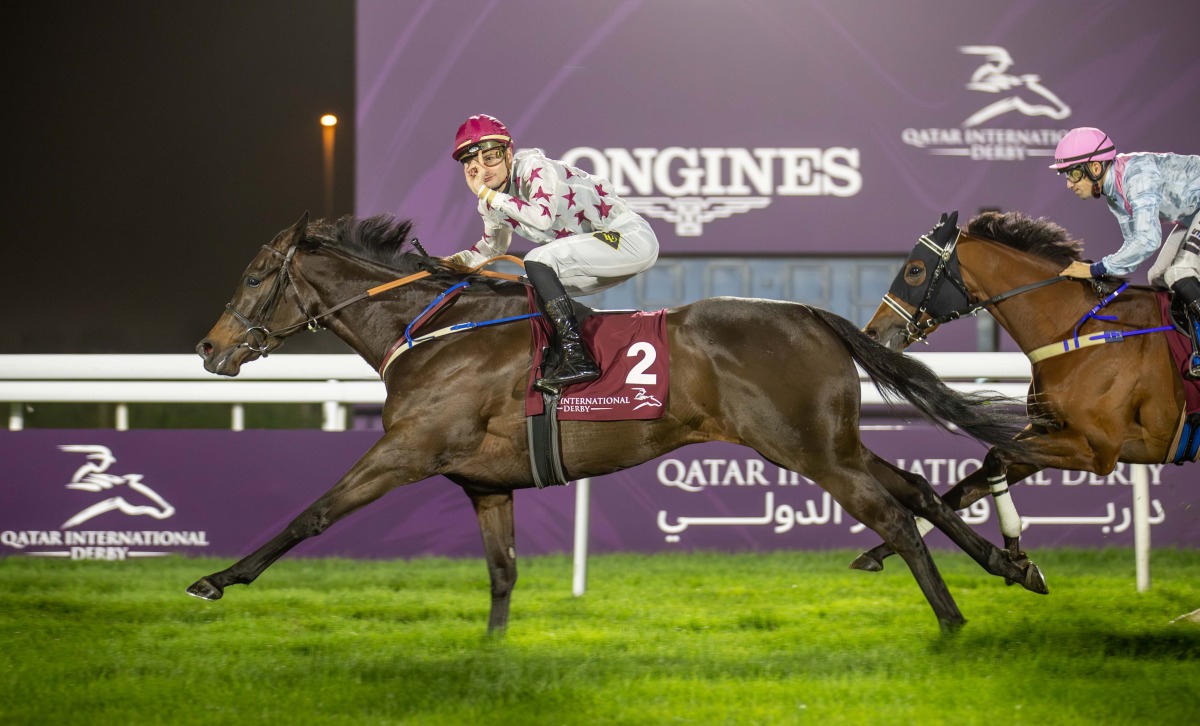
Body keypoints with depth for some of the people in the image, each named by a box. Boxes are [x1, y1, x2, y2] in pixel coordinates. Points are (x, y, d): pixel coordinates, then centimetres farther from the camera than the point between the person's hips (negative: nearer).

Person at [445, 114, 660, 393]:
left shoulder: (533, 167, -16)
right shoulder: (490, 204, 8)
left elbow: (542, 217, -33)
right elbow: (492, 246, 26)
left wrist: (486, 193, -27)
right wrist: (456, 261, 7)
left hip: (632, 237, -9)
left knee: (538, 262, -25)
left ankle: (577, 359, -30)